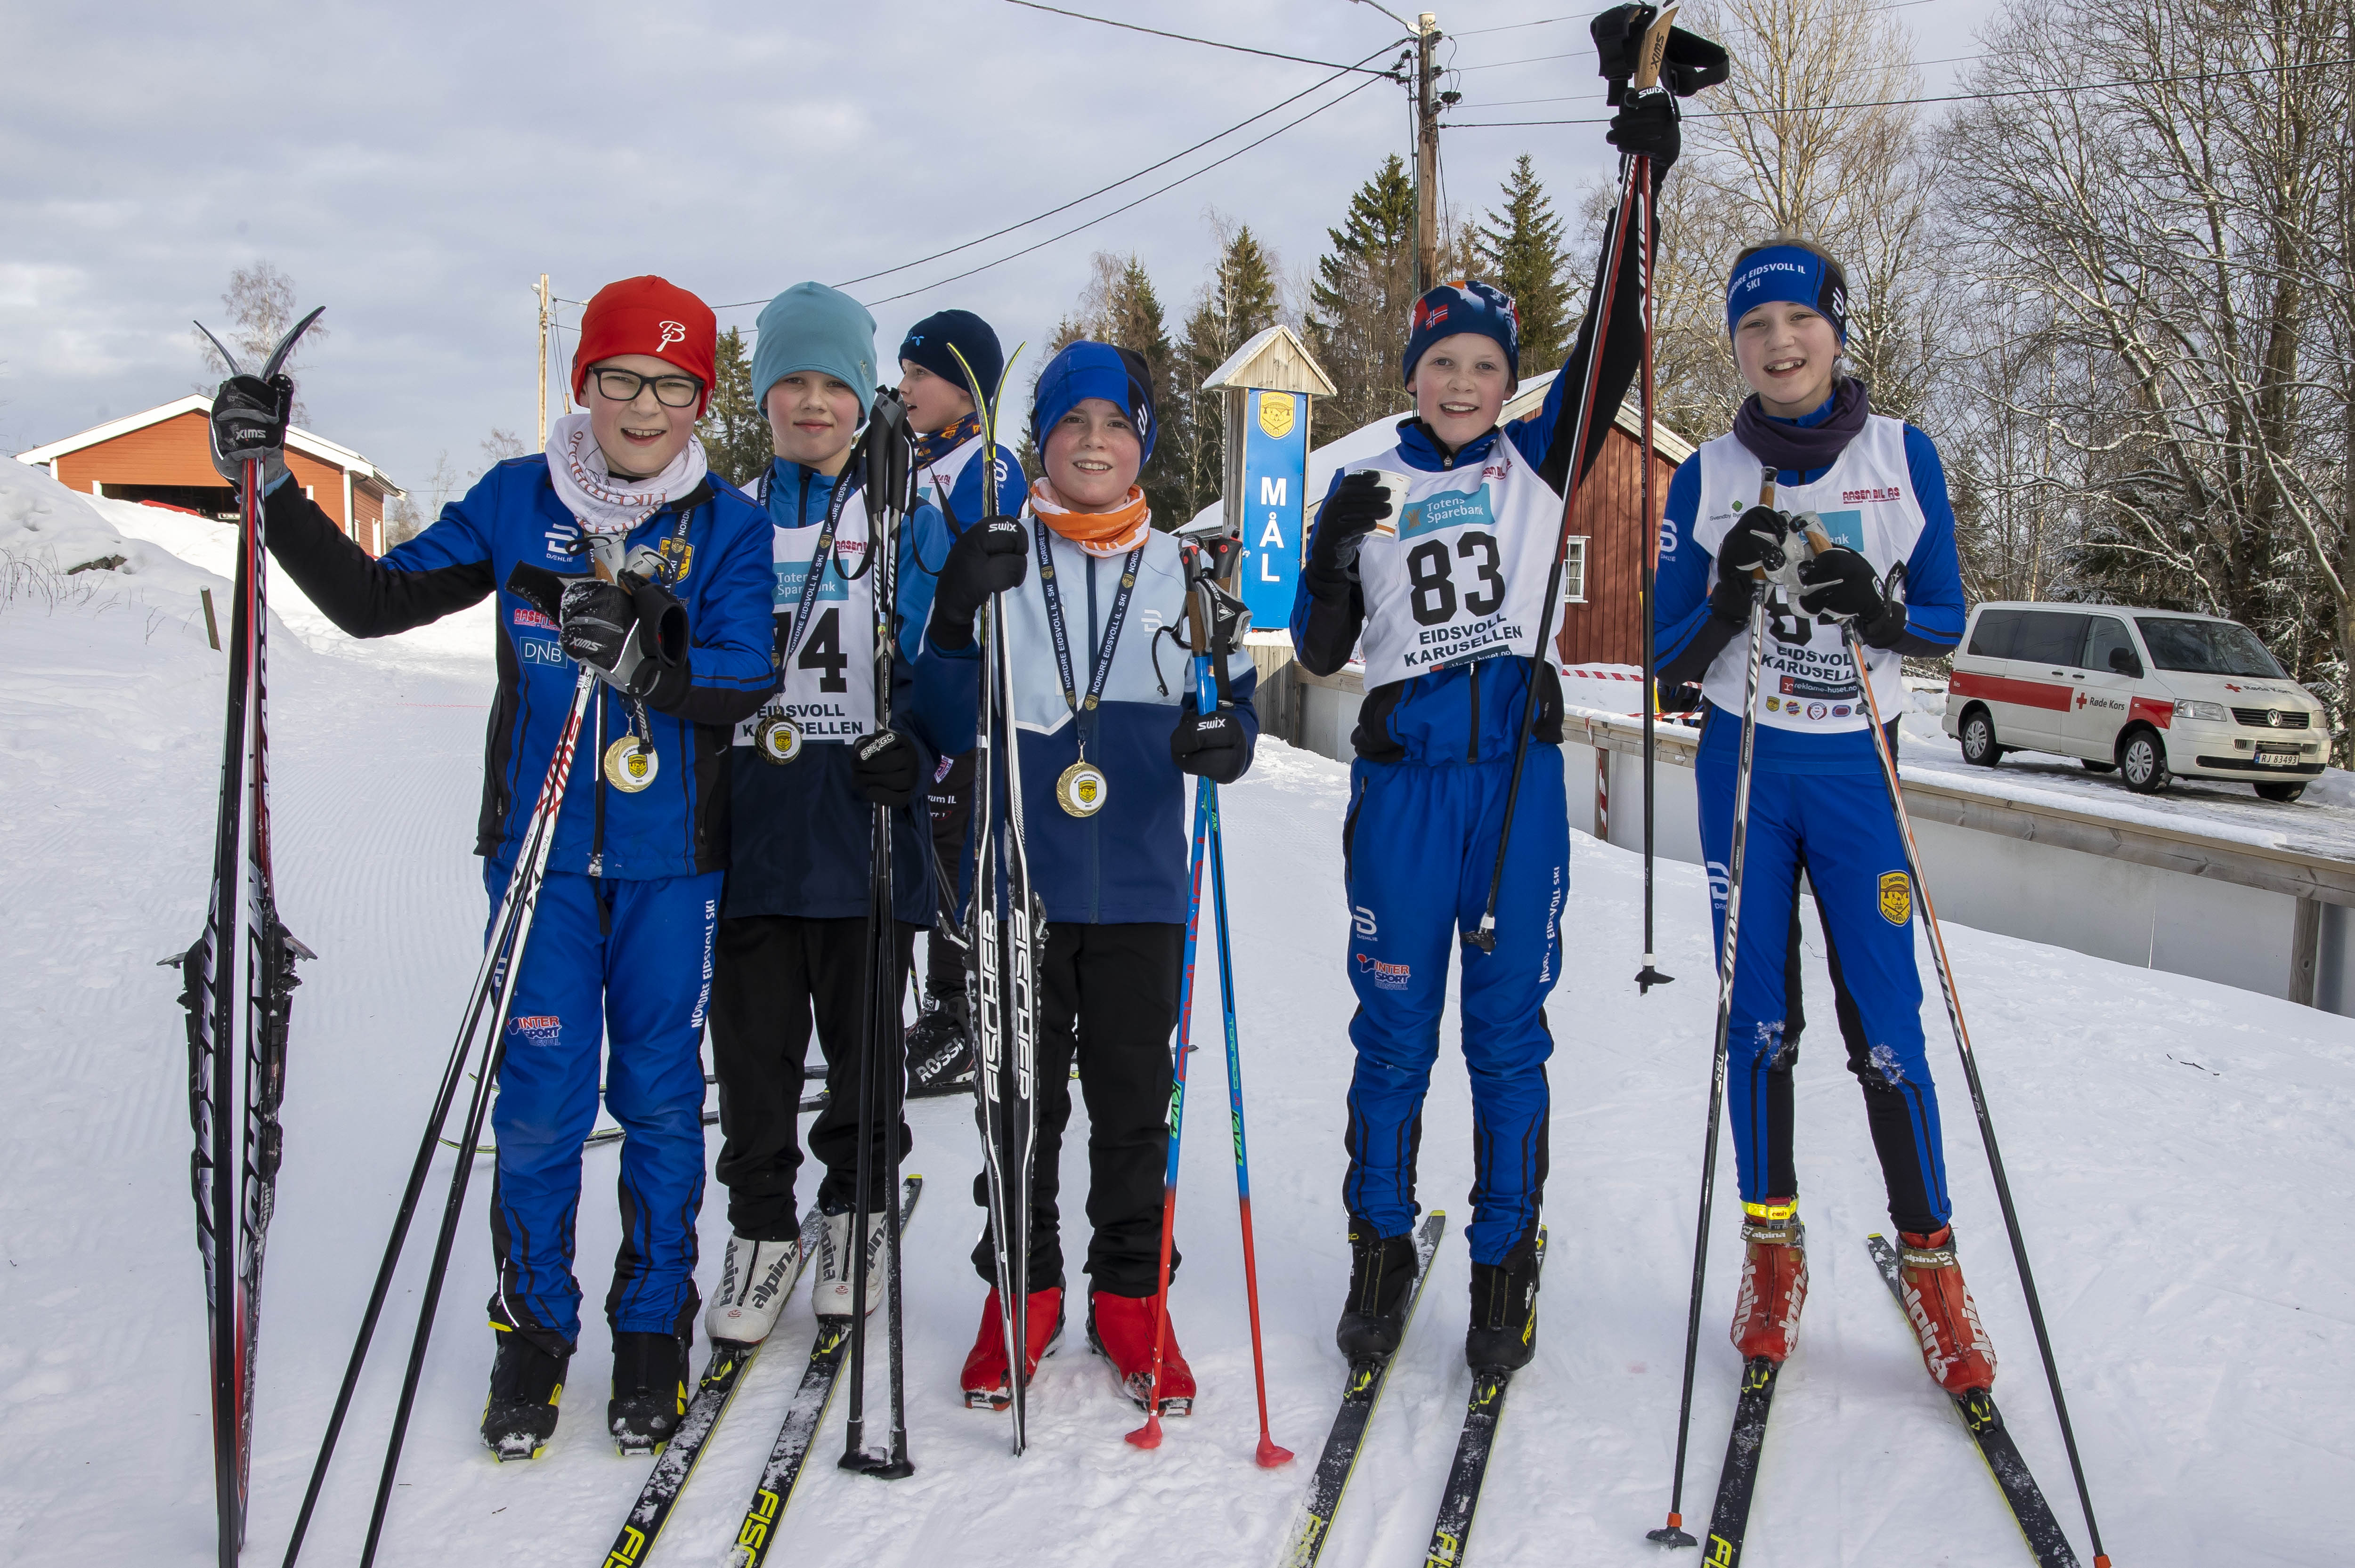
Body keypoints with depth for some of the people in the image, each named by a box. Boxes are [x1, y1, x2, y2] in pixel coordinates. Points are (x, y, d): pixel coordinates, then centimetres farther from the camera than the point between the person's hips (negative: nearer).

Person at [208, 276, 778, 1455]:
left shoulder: (730, 526, -2)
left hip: (673, 855, -1)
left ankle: (653, 1329, 22)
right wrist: (269, 490, -3)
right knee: (540, 1095, 1)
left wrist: (647, 662, -31)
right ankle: (533, 1326, 19)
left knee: (660, 1094, 6)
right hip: (540, 843, 1)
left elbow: (748, 681, -12)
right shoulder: (515, 502, 3)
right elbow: (375, 600, 6)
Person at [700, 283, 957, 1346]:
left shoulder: (907, 524, 4)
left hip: (863, 823, -2)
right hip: (749, 827, 2)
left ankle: (856, 1213, 27)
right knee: (752, 1044, 5)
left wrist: (911, 750, -14)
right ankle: (761, 1229, 21)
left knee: (863, 1041, 8)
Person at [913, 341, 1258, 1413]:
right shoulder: (998, 560, 4)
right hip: (1019, 881, 0)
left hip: (1139, 890, 1)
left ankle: (1129, 1295, 21)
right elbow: (952, 725, 0)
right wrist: (956, 616, -18)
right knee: (1021, 1101, 7)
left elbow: (1226, 700, 8)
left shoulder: (1181, 571, 8)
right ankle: (1022, 1292, 23)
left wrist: (1223, 736, -16)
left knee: (1133, 1106, 7)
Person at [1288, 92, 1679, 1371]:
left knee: (1509, 1026, 4)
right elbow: (1320, 655, 5)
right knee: (1394, 1026, 4)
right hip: (1404, 772, 0)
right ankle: (1380, 1253, 19)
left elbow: (1611, 348, -3)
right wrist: (1330, 556, -14)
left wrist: (1642, 187, -11)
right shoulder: (1368, 486, 8)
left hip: (1520, 764, 0)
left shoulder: (1538, 463, 9)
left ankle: (1506, 1265, 15)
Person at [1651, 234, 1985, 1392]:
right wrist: (1730, 593, -19)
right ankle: (1772, 1248, 19)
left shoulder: (1904, 457, 1)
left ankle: (1929, 1260, 11)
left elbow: (1947, 622, 3)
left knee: (1885, 1022, -3)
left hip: (1857, 772, 0)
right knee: (1759, 1015, 5)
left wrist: (1880, 613, -18)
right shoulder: (1709, 477, 1)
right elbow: (1669, 660, 0)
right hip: (1742, 771, 1)